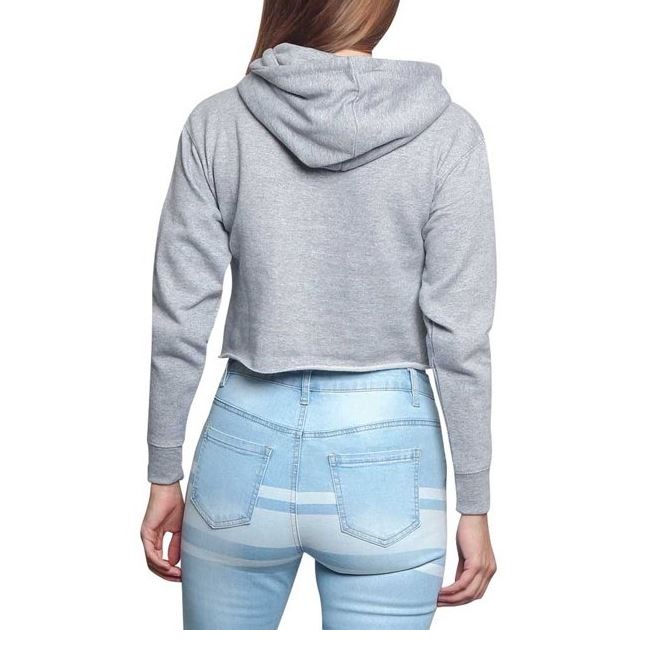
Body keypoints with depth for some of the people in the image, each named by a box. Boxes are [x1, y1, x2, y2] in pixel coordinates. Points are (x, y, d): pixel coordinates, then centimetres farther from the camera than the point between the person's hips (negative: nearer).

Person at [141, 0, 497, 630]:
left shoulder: (216, 123, -5)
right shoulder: (447, 133, -8)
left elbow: (179, 324, -4)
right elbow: (459, 338, -10)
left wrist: (164, 478, 7)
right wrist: (473, 506, 0)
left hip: (246, 443, 2)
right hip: (386, 455, -1)